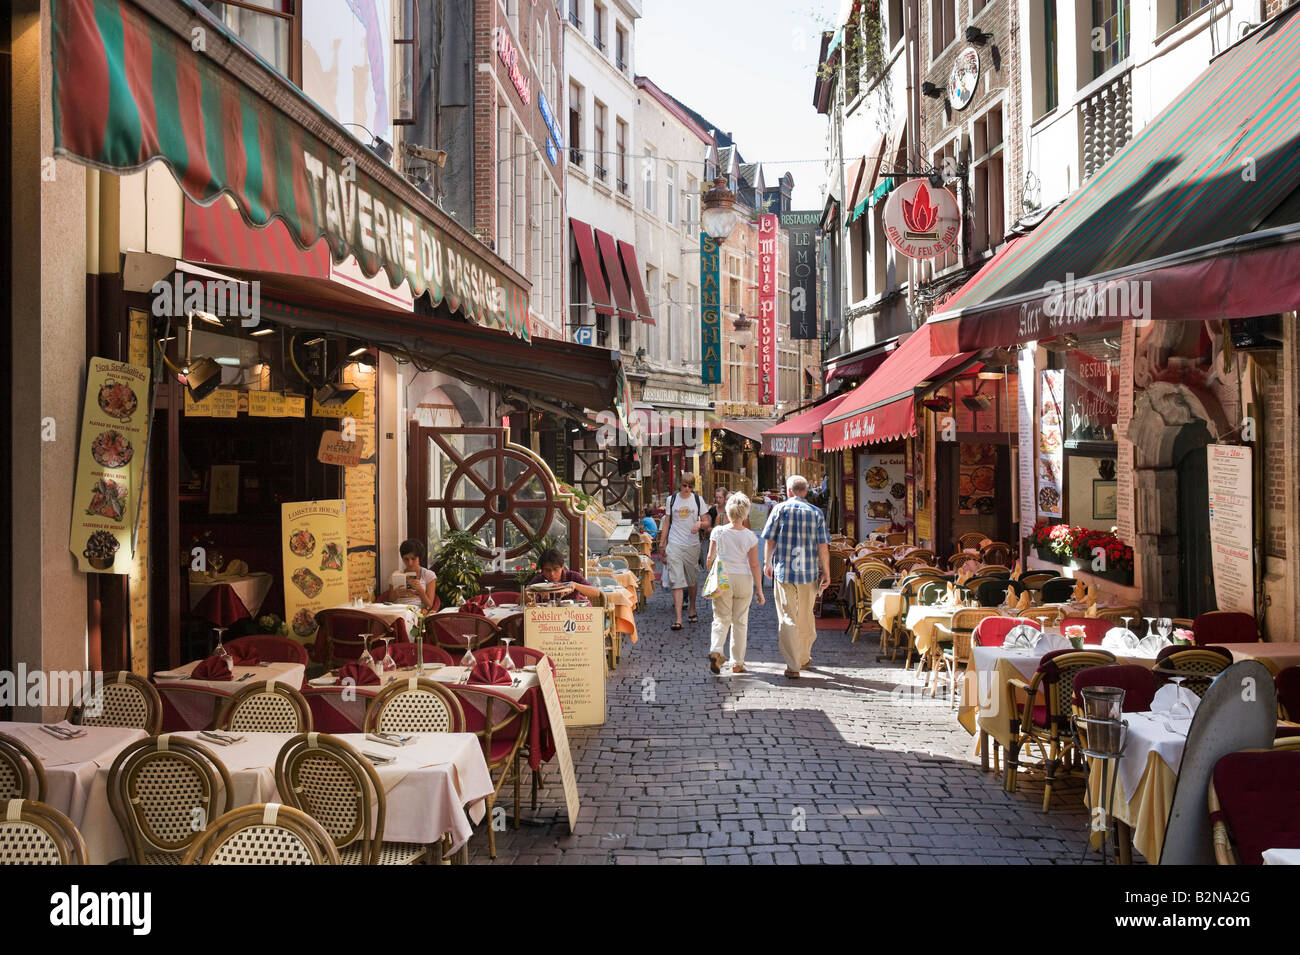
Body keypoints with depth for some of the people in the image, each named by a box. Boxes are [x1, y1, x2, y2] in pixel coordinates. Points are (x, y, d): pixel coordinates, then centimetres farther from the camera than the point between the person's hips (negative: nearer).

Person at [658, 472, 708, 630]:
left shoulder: (698, 500, 4)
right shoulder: (672, 499, 4)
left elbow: (706, 522, 6)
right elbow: (666, 523, 9)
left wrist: (700, 524, -17)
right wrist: (662, 545, 5)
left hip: (693, 545, 1)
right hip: (675, 545, -1)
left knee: (693, 580, 12)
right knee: (676, 582, -10)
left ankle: (692, 610, 35)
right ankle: (678, 620, -14)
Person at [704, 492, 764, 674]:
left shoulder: (718, 532, -5)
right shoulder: (750, 536, -7)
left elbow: (710, 558, -3)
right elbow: (754, 565, -6)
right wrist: (759, 591, 0)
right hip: (744, 580, 0)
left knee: (721, 619, 10)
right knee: (740, 622, 10)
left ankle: (715, 651, -15)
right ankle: (737, 663, 15)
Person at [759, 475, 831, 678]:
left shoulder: (780, 509, -2)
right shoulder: (816, 513, 2)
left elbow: (769, 540, 0)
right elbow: (823, 546, -1)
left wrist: (767, 563, 14)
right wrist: (826, 572, 4)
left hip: (784, 571, -2)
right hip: (809, 572, 2)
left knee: (788, 619, 1)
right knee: (806, 617, 18)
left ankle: (793, 665, -3)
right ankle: (804, 657, 34)